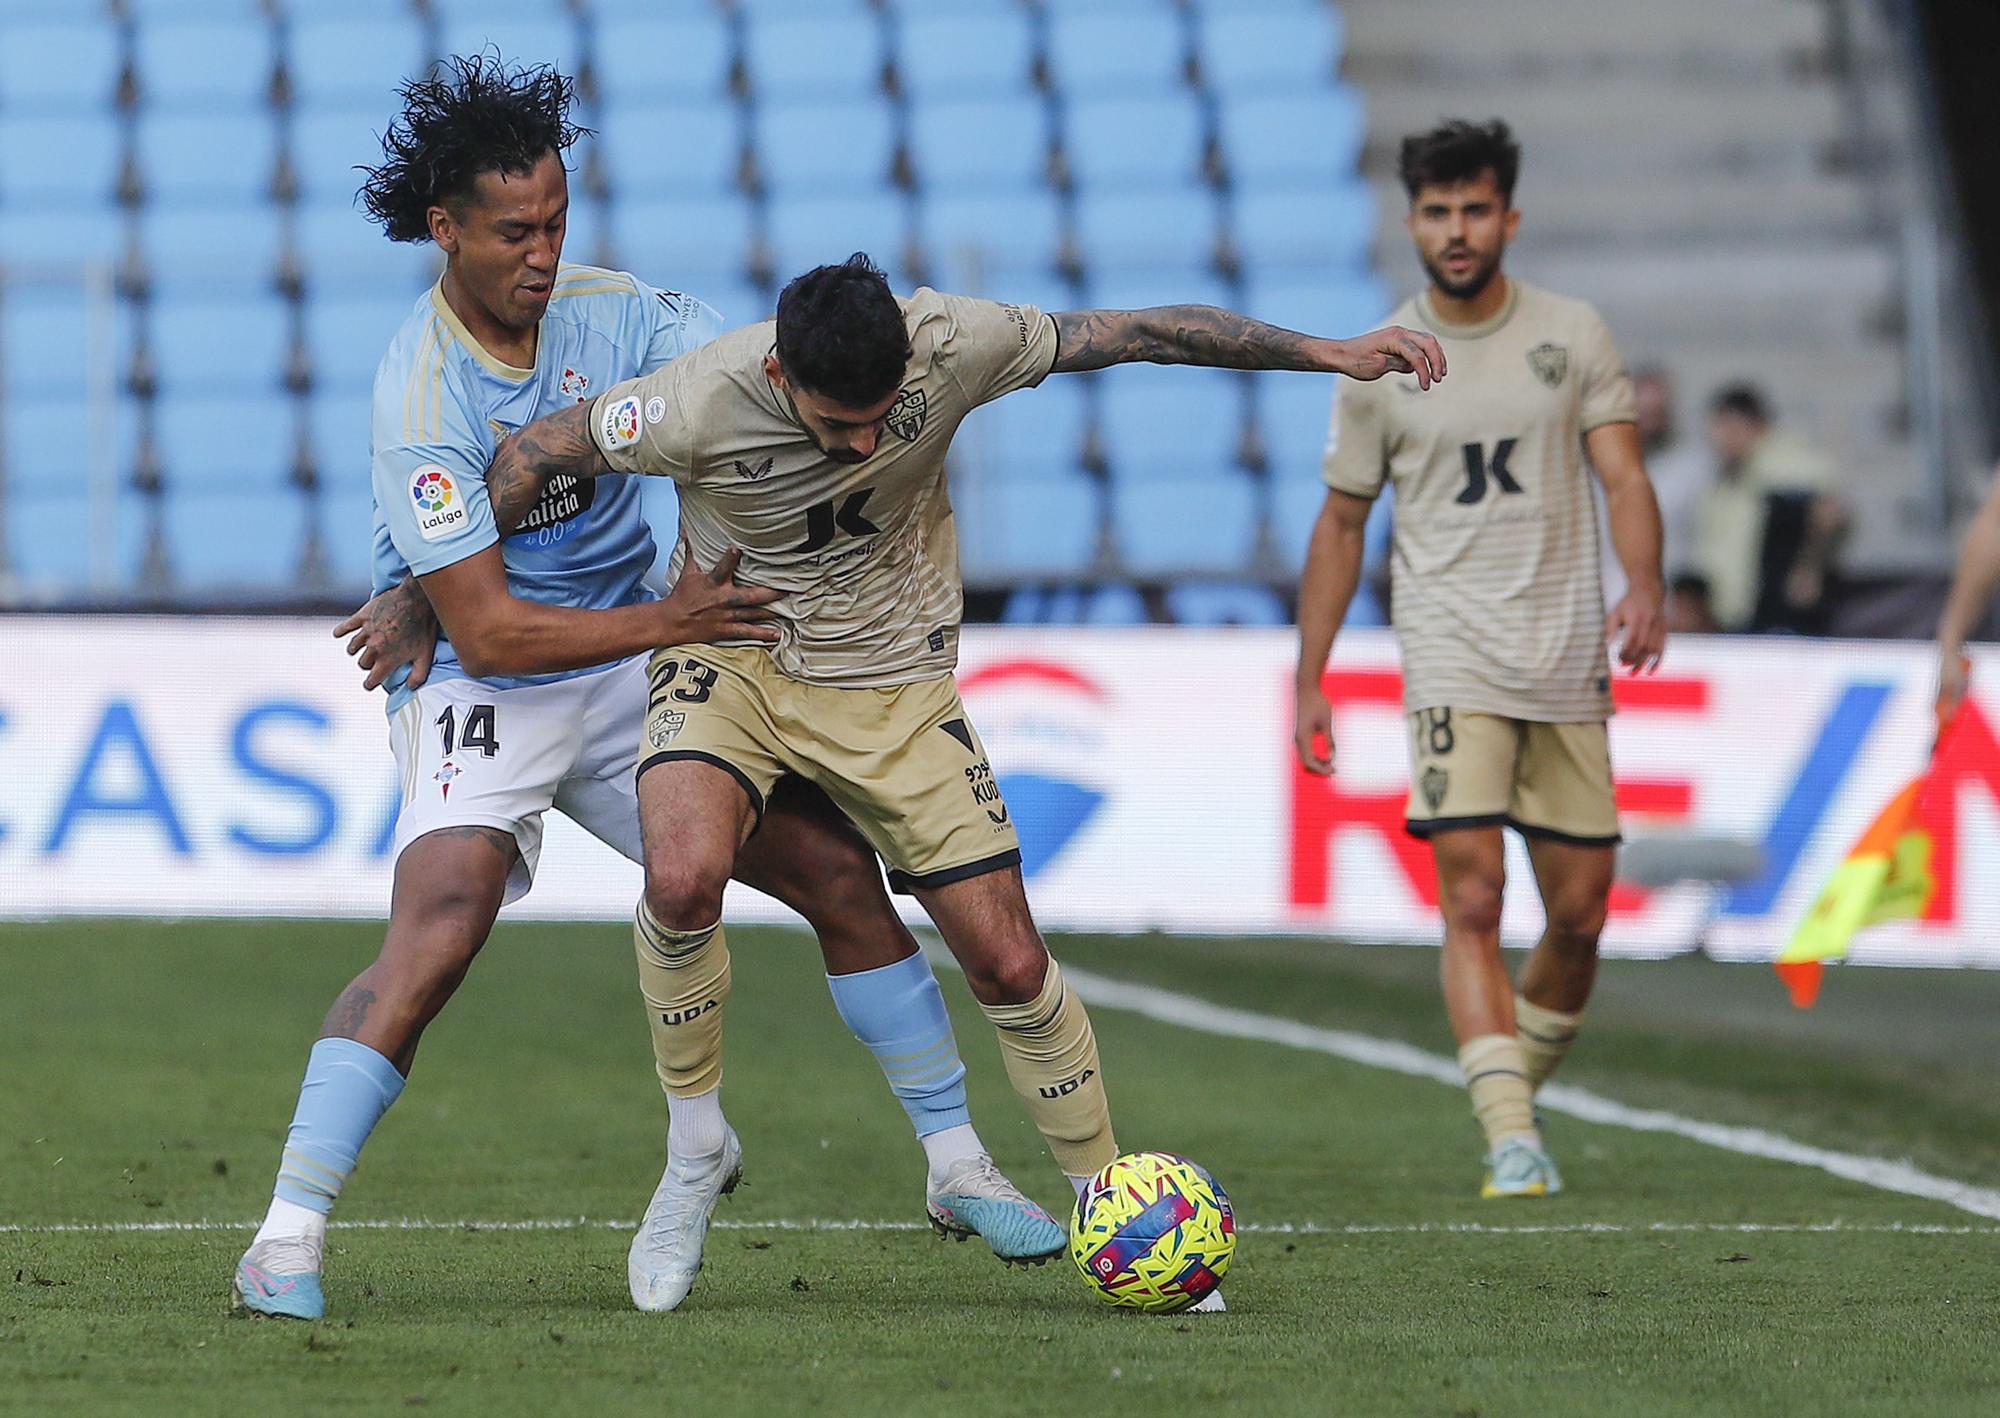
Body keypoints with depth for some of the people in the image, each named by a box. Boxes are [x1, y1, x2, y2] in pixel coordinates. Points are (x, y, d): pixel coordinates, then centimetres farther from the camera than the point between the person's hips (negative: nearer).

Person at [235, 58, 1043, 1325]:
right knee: (438, 932, -27)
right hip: (480, 695, -6)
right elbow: (485, 633, -24)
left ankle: (960, 1167, 17)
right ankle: (288, 1242, -25)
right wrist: (671, 620, -25)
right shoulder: (420, 398, -22)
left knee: (840, 873, 2)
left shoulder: (610, 310, -5)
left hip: (633, 669, 6)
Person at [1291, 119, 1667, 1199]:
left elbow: (1624, 479, -1)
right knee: (1472, 896, -17)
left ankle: (1521, 1085, 29)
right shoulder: (1377, 367, 4)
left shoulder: (1573, 336, 5)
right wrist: (1310, 680, 8)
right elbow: (1341, 522, 11)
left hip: (1568, 660, 2)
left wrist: (1645, 586, -21)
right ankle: (1510, 1140, -23)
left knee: (1578, 917, 4)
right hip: (1450, 656, -2)